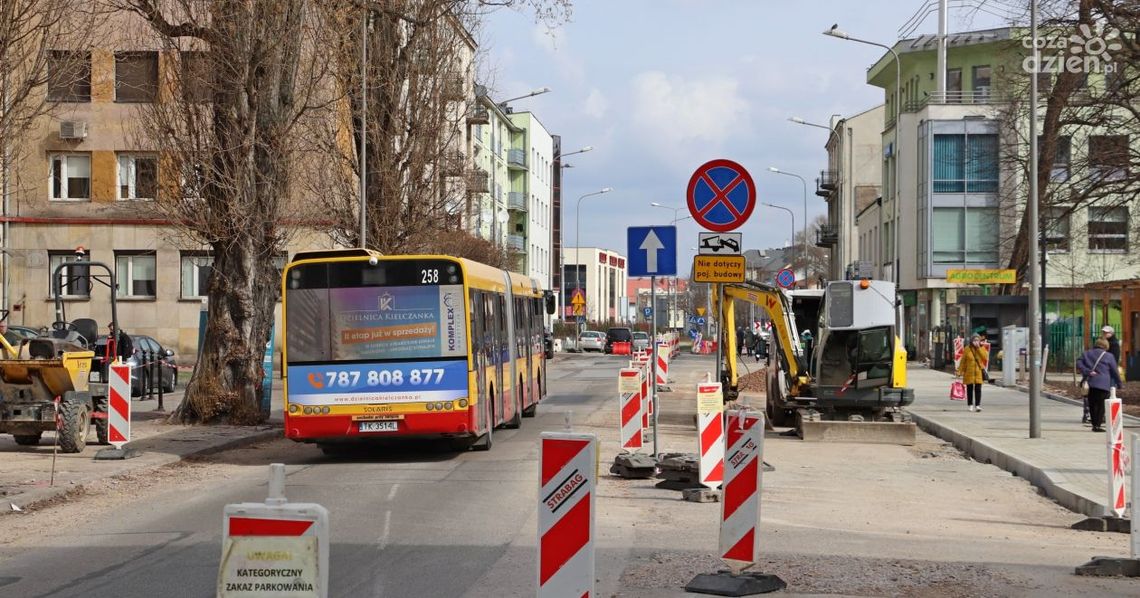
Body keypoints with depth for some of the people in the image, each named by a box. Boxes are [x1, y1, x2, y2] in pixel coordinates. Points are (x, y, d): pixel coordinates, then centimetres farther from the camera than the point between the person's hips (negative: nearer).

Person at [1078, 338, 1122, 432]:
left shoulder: (1087, 353, 11)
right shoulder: (1109, 356, 0)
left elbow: (1079, 363, -1)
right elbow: (1115, 371, 5)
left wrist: (1087, 372, -8)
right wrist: (1119, 384, 16)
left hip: (1091, 383, 4)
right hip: (1103, 384, -4)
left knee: (1092, 404, 11)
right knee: (1100, 405, 0)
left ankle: (1094, 424, 13)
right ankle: (1097, 425, -5)